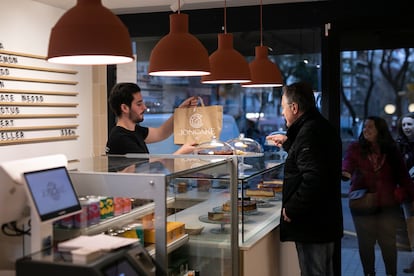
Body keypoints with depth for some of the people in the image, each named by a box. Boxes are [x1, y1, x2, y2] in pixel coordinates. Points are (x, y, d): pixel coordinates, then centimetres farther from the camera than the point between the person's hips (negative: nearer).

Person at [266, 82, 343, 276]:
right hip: (327, 222, 10)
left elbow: (313, 179, -30)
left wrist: (291, 209, -19)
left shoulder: (309, 132, -20)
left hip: (313, 226, -10)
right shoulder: (323, 127, 11)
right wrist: (288, 143, 32)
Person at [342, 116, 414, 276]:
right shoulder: (355, 148, -2)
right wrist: (345, 172, -43)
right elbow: (348, 162, -21)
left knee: (388, 242, 6)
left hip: (388, 204, 1)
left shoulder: (391, 150, 3)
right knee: (365, 243, 9)